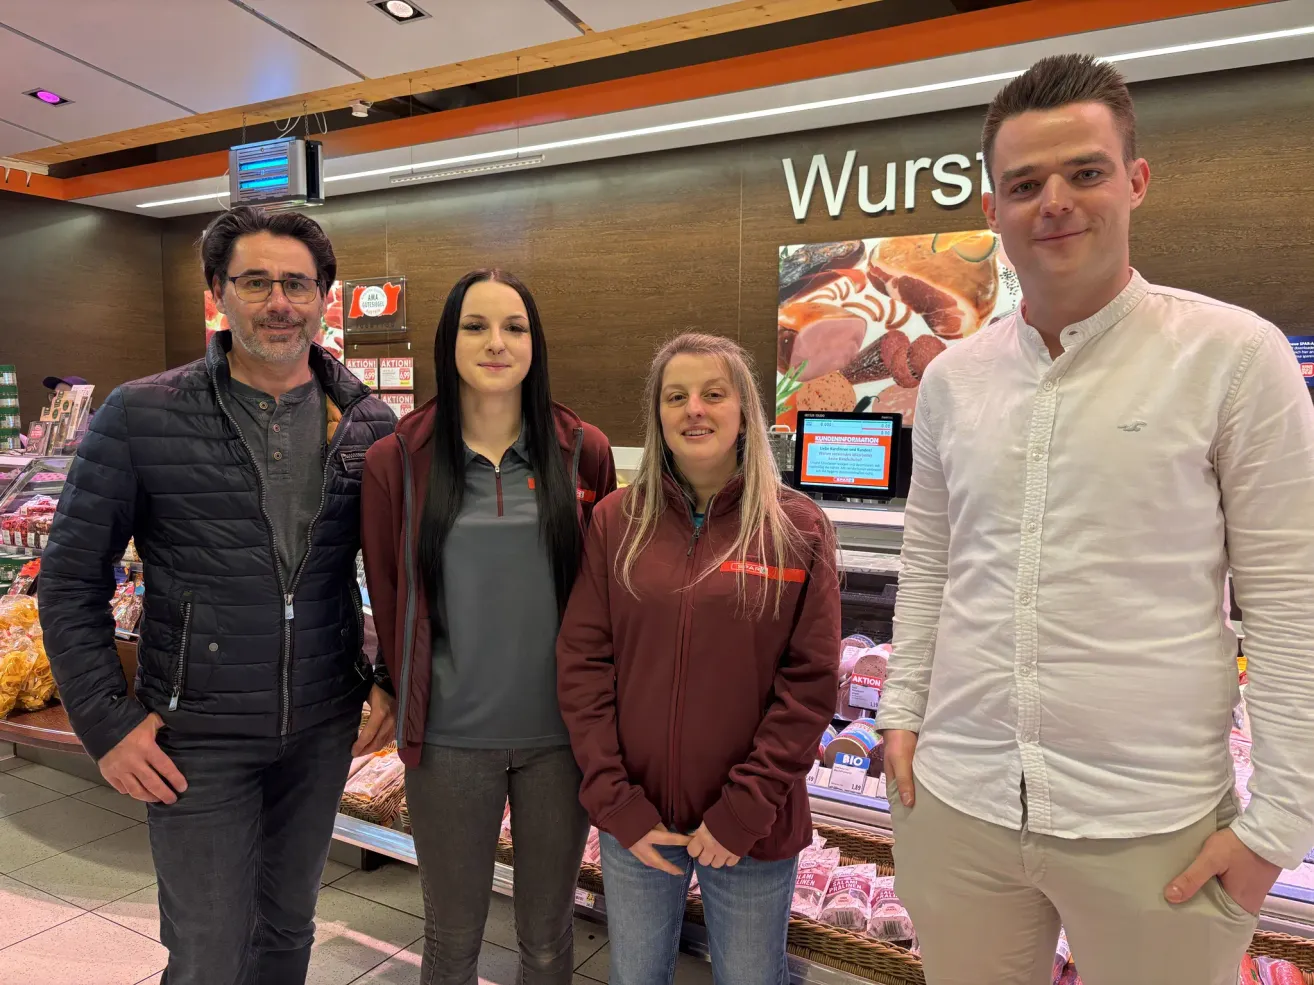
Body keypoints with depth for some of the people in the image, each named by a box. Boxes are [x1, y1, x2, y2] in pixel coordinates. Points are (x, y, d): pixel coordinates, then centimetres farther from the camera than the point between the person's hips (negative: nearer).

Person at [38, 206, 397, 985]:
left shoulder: (368, 425, -3)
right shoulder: (141, 417, -9)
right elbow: (71, 581, -4)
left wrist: (392, 680, 2)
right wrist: (107, 722, -7)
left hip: (324, 728, 3)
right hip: (196, 738, -2)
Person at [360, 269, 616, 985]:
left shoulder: (583, 453, -3)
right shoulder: (398, 460, -4)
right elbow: (389, 598, 4)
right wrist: (414, 700, 8)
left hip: (559, 732, 1)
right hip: (449, 738, 0)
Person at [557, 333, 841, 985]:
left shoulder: (798, 528, -6)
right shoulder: (617, 522, -2)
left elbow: (810, 681, -8)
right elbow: (581, 664, -4)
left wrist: (744, 810, -12)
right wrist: (616, 802, -9)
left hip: (751, 829, -1)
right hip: (635, 821, 2)